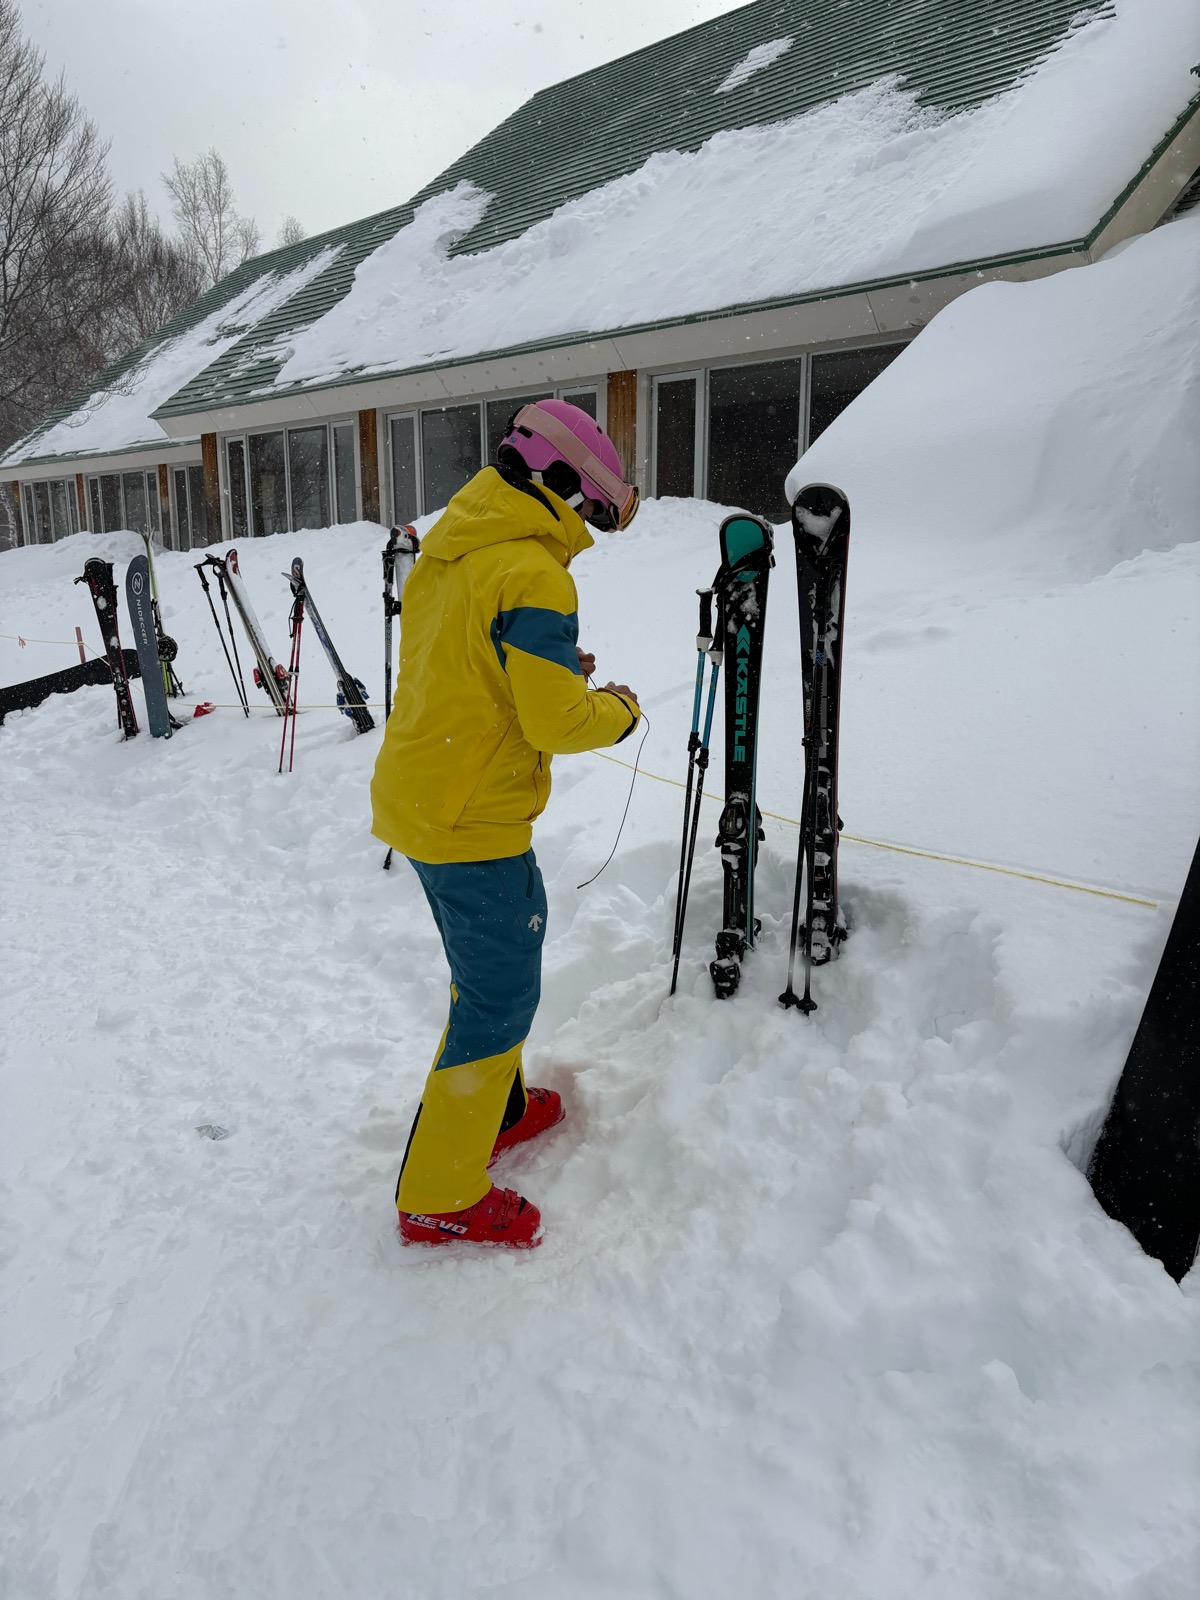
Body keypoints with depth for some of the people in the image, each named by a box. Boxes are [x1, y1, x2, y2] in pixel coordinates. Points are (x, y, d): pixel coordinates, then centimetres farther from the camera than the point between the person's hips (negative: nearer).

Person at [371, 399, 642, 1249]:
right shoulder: (533, 575, -20)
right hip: (476, 824, -9)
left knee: (491, 964, 24)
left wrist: (553, 669, 11)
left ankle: (493, 1107, 42)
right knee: (501, 994, 3)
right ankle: (440, 1197, 14)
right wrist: (618, 707, -2)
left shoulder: (447, 548, 9)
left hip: (416, 798, 10)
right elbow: (558, 723, -21)